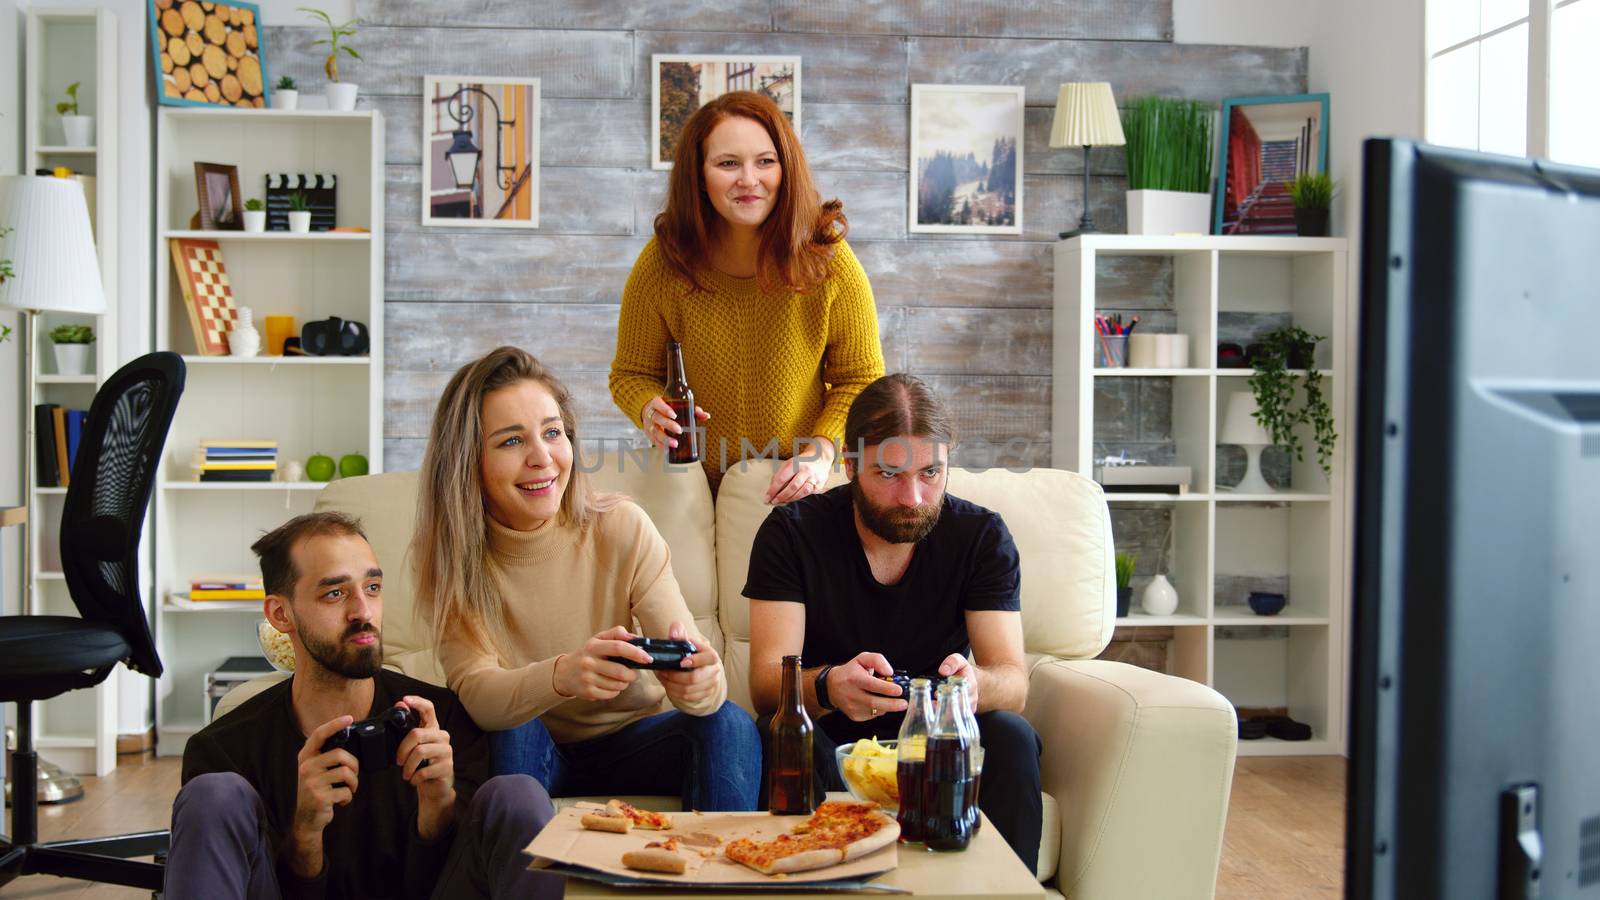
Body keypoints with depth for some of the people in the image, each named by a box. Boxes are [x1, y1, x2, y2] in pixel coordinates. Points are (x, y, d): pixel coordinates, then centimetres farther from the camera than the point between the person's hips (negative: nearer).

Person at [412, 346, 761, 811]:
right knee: (512, 732, -32)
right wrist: (561, 676, -49)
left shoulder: (622, 528, -15)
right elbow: (473, 690, -28)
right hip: (522, 754, 0)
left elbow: (694, 661, -21)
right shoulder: (445, 553, -14)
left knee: (729, 726, -25)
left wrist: (699, 681, -46)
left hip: (625, 742, 1)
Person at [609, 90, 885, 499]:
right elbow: (632, 373, 7)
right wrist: (649, 410, -16)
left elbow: (861, 379, 1)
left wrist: (822, 450, -16)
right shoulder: (661, 264, -6)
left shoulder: (827, 262, -8)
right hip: (693, 491, 1)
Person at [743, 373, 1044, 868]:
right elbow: (766, 683, -17)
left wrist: (975, 682, -38)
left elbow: (1012, 682, -12)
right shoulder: (792, 531, -8)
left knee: (1012, 737, -28)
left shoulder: (982, 536, -4)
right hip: (830, 743, -1)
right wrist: (828, 686, -42)